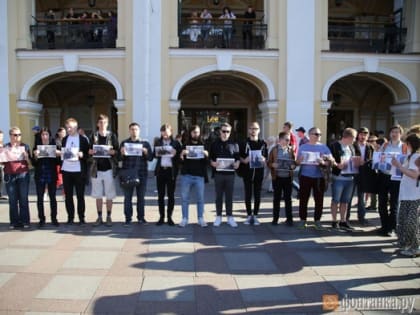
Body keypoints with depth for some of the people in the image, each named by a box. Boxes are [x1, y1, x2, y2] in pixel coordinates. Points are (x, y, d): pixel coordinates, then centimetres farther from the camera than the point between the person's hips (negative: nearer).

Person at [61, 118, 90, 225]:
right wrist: (61, 154, -4)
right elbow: (61, 152, 17)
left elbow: (87, 154, 0)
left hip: (79, 171, -3)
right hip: (66, 171, 3)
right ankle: (70, 217, 14)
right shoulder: (64, 139, 12)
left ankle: (81, 217, 11)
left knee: (80, 195, 3)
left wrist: (82, 155, -19)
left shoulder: (83, 139, 1)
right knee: (68, 195, 6)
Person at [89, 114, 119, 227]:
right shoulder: (94, 135, 7)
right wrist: (92, 151, -12)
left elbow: (117, 151, 2)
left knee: (109, 195, 4)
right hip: (97, 169, 2)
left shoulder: (112, 135, 2)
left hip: (109, 168, -2)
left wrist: (111, 152, -18)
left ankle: (108, 217, 14)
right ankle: (99, 217, 17)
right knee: (98, 195, 7)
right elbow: (89, 151, 9)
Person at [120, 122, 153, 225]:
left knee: (141, 197, 7)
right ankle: (128, 218, 9)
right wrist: (122, 154, -19)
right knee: (128, 197, 1)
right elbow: (119, 158, 3)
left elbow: (150, 158, 3)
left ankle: (141, 217, 18)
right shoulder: (124, 143, 8)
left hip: (141, 174, 0)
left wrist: (146, 152, -17)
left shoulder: (145, 143, 7)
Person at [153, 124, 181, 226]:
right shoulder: (157, 142, 10)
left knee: (171, 195, 3)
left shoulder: (176, 143, 4)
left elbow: (179, 157, 3)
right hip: (160, 170, 2)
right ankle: (161, 217, 13)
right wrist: (156, 154, -12)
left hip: (171, 171, -1)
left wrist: (175, 154, -17)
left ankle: (169, 217, 12)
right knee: (160, 195, 5)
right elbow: (153, 155, 9)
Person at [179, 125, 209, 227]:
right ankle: (184, 219, 11)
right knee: (185, 198, 3)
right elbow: (180, 160, 3)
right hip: (186, 175, 0)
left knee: (200, 198, 3)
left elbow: (207, 161, 8)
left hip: (199, 176, 0)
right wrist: (182, 154, -17)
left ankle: (201, 219, 11)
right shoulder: (185, 145, 8)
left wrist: (206, 155, -12)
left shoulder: (203, 145, 10)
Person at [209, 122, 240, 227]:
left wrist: (237, 164, -12)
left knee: (229, 196, 5)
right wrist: (213, 163, -13)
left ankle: (230, 217, 13)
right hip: (218, 173, 0)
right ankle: (218, 216, 15)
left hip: (230, 173, 0)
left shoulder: (234, 144, 7)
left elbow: (237, 158, 9)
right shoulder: (214, 144, 7)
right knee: (219, 196, 6)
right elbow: (211, 159, 8)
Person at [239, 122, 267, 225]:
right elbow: (240, 158, 4)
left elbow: (266, 158, 12)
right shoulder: (244, 144, 2)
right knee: (248, 195, 5)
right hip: (247, 173, -1)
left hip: (259, 173, 1)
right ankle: (249, 215, 16)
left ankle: (255, 215, 17)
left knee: (257, 196, 6)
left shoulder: (263, 144, 7)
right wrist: (244, 160, -16)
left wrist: (263, 160, -9)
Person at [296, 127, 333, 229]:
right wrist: (300, 161, -15)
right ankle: (303, 220, 12)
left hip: (319, 177, 0)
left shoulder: (324, 147, 4)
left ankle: (317, 220, 15)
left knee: (319, 200, 4)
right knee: (303, 199, 3)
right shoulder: (303, 147, 6)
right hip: (305, 176, 0)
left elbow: (330, 161, -1)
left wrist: (323, 163, -20)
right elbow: (297, 161, 8)